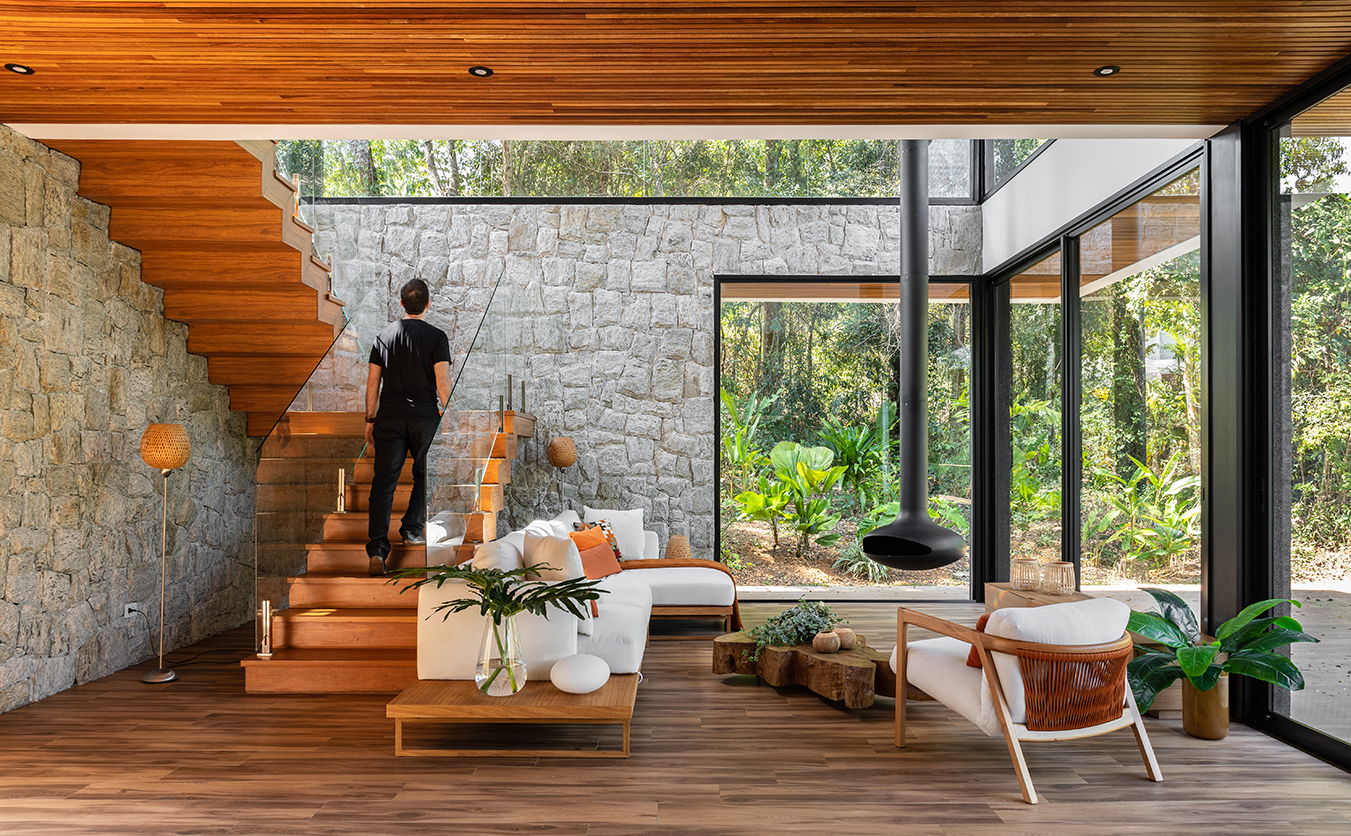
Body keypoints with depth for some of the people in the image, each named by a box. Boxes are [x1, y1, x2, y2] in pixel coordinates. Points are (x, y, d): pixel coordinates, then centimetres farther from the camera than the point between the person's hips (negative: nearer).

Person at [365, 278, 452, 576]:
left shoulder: (385, 334, 8)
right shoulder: (436, 336, -3)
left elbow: (373, 382, 8)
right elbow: (442, 382, -9)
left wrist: (370, 420, 14)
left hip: (390, 417, 2)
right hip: (425, 417, -2)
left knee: (383, 481, -1)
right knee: (425, 474, 20)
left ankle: (377, 548, -12)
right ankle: (412, 530, 24)